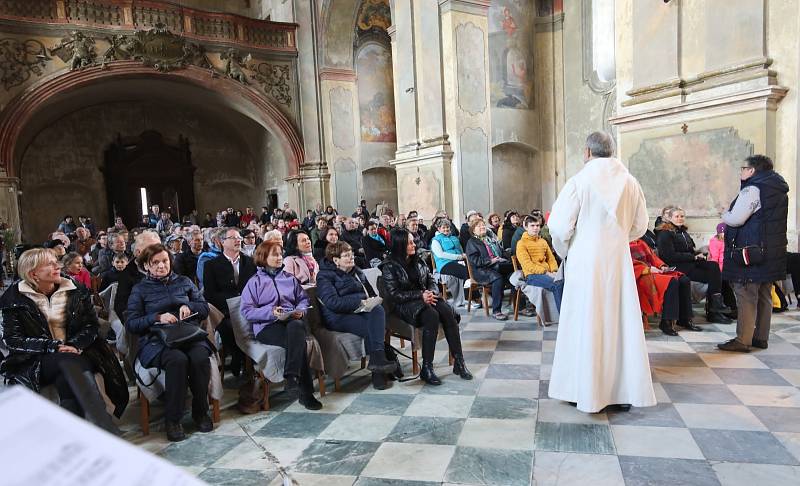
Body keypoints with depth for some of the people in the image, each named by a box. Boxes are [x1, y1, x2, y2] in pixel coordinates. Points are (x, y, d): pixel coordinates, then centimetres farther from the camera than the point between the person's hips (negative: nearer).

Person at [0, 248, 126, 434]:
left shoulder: (76, 291, 8)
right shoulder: (15, 298, 3)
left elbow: (92, 325, 5)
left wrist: (74, 345, -16)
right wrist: (54, 347, -16)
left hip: (76, 353, 2)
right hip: (35, 361, -2)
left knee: (67, 383, -33)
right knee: (70, 363, -34)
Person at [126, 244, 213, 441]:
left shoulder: (184, 282, 20)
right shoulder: (140, 289, 14)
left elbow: (204, 308, 17)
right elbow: (131, 323, 5)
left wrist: (189, 306, -4)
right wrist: (157, 317, -11)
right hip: (157, 340, -2)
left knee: (200, 357, -32)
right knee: (177, 359, -35)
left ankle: (200, 412, -12)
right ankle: (172, 419, -20)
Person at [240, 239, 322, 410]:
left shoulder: (290, 278, 26)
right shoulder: (255, 282, 12)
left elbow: (303, 299, 22)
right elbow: (246, 311, 1)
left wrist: (301, 310, -2)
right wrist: (270, 312, -14)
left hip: (292, 321, 3)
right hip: (267, 327, -3)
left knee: (297, 326, -38)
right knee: (299, 340, -35)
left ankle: (292, 379, -37)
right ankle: (305, 392, -33)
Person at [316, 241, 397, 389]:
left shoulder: (357, 271, 23)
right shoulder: (325, 276, 1)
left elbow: (371, 292, 29)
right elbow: (332, 302, -14)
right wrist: (359, 302, -20)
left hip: (360, 311, 6)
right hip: (338, 317, -5)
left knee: (378, 309, -31)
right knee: (371, 328, -32)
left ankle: (377, 359, -38)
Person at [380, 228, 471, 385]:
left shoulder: (418, 261, 15)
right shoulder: (389, 266, -4)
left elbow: (431, 280, 15)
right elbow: (394, 294, -11)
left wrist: (431, 293, -9)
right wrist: (420, 295, -18)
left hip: (425, 298, 5)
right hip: (404, 305, -5)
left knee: (448, 312, -25)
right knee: (432, 316, -34)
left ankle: (458, 362, -22)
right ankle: (426, 369, -29)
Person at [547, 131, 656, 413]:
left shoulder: (579, 181, -10)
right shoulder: (630, 182, 2)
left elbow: (559, 226, -12)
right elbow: (639, 226, 10)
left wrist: (564, 249, 7)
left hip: (585, 263, -4)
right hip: (619, 262, 4)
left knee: (585, 325, 5)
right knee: (621, 323, 11)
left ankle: (584, 390, 14)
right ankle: (624, 391, 19)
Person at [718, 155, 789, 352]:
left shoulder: (753, 189, -14)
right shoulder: (779, 191, 16)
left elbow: (736, 219, -20)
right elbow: (765, 219, 20)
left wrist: (725, 215, 0)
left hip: (751, 251, -9)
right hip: (773, 252, 10)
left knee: (746, 297, -6)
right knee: (764, 297, 14)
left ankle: (743, 340, -4)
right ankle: (761, 338, 22)